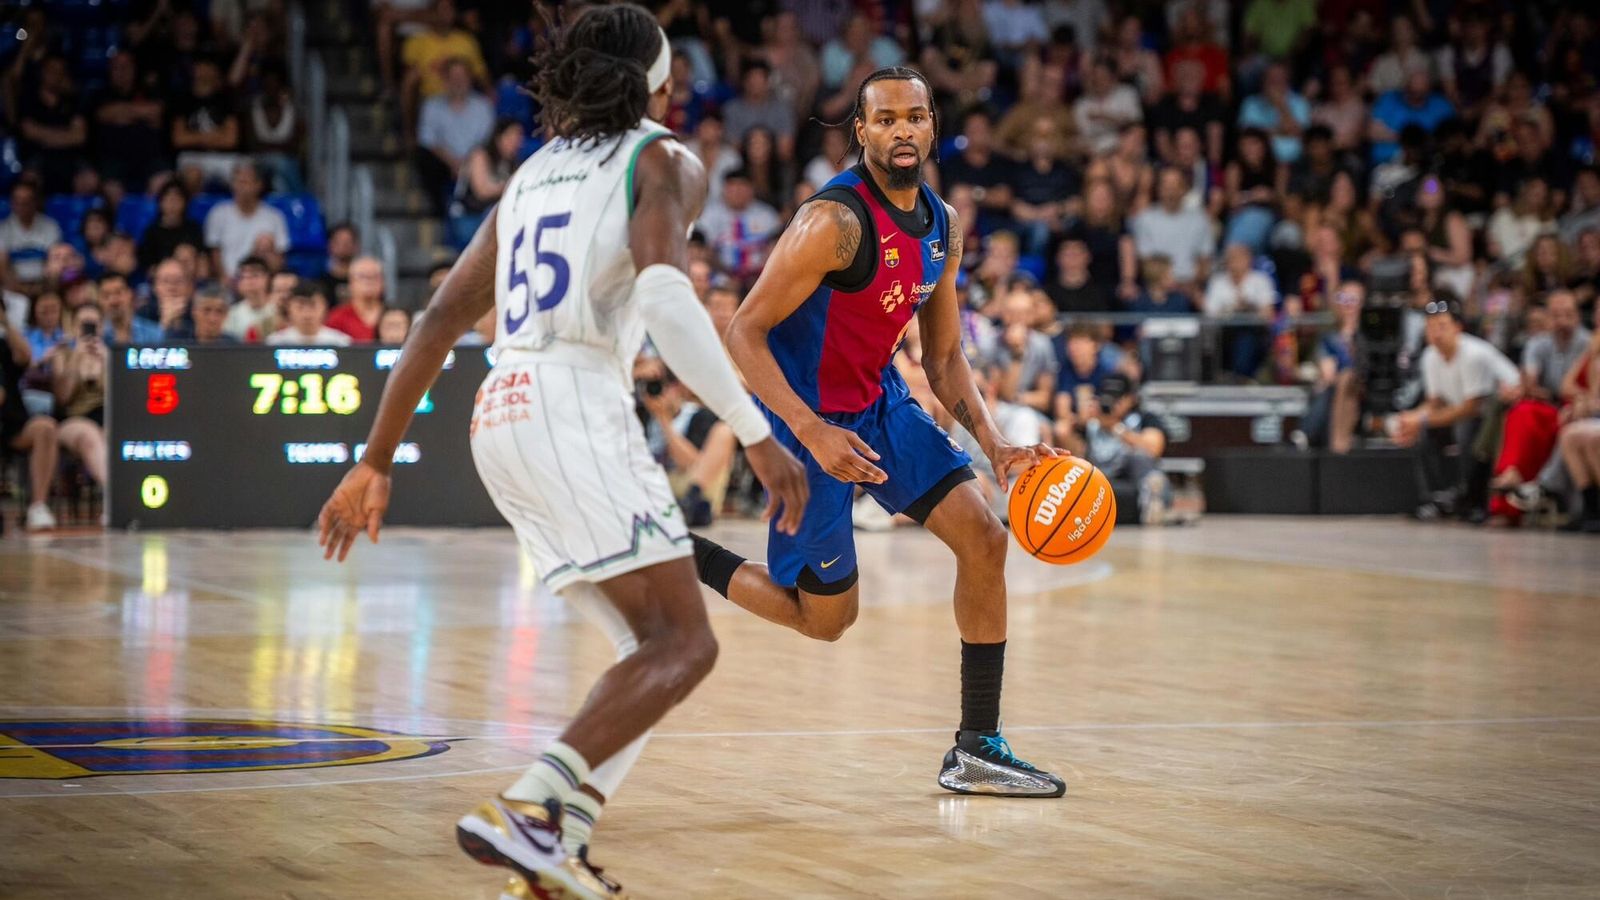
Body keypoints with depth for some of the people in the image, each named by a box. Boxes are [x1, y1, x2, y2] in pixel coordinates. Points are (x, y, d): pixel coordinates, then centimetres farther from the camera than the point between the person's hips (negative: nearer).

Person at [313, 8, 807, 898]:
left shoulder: (533, 176, 25)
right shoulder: (664, 161, 4)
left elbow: (440, 321, 22)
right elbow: (664, 294, -16)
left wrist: (376, 463, 25)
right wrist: (757, 433, -19)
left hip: (501, 420, 8)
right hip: (577, 410, -8)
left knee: (656, 649, 13)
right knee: (682, 645, -10)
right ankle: (527, 814, -28)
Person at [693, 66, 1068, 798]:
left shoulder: (941, 226, 1)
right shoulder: (836, 221, -24)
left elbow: (944, 358, 9)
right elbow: (744, 333, -24)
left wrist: (995, 447, -5)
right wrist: (813, 434, -34)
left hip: (881, 403, 8)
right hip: (810, 418, -8)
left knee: (984, 539, -3)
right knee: (827, 617, 0)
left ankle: (977, 749, 5)